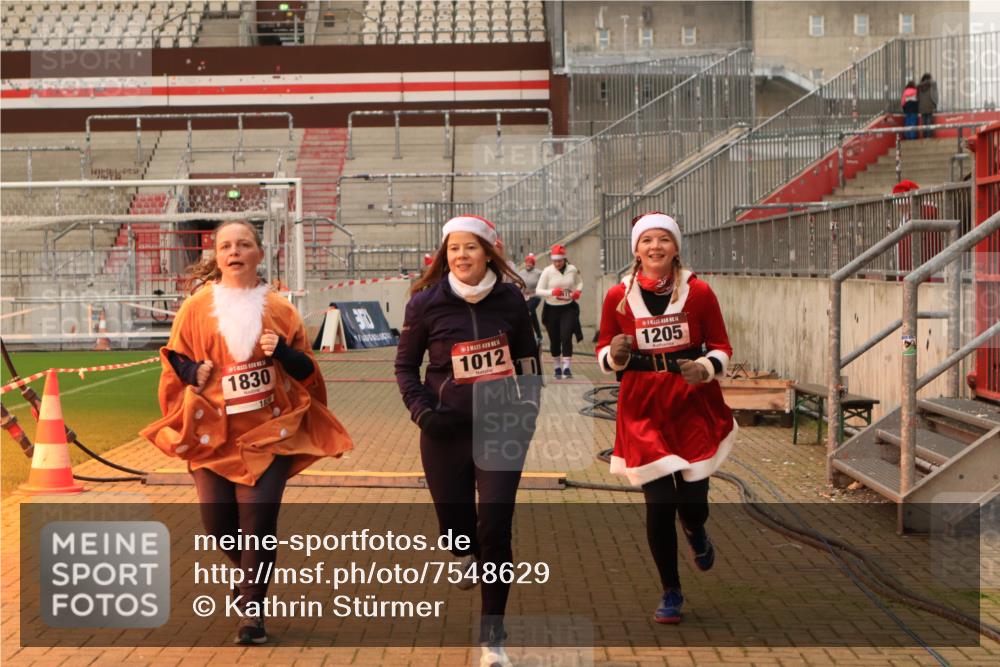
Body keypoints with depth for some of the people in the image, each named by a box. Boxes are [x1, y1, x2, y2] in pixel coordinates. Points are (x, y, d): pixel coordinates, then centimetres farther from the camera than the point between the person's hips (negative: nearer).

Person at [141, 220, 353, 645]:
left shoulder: (279, 309, 2)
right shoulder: (196, 308, 1)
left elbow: (306, 371, 5)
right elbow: (173, 359, 11)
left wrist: (282, 352, -15)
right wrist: (194, 372, -10)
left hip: (268, 433, -1)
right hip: (211, 434, 1)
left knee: (258, 521, -9)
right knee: (217, 521, 5)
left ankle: (252, 611, 4)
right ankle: (248, 572, 38)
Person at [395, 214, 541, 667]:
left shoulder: (509, 298, -3)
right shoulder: (426, 302, -6)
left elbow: (528, 356, 12)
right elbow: (405, 365, 5)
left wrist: (529, 408, 4)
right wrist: (422, 410, -10)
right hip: (447, 431, 0)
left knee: (495, 529, -7)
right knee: (455, 522, 7)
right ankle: (466, 553, 48)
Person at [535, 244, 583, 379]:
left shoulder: (572, 270, -3)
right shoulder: (547, 271, -8)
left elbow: (579, 282, 17)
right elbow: (538, 290, -8)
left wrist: (578, 291, -5)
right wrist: (552, 292, -25)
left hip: (568, 308, 0)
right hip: (552, 309, 0)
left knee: (566, 336, -15)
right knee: (554, 340, 8)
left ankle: (566, 367, -13)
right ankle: (557, 367, 24)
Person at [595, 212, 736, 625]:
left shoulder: (698, 292, -2)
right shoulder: (618, 297, -1)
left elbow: (721, 346, 5)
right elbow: (603, 353, 8)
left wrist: (706, 367, -16)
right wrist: (615, 355, -15)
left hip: (694, 407, 0)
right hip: (642, 409, 0)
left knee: (692, 502, -1)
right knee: (659, 504, -3)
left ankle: (695, 534, 41)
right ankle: (671, 593, 17)